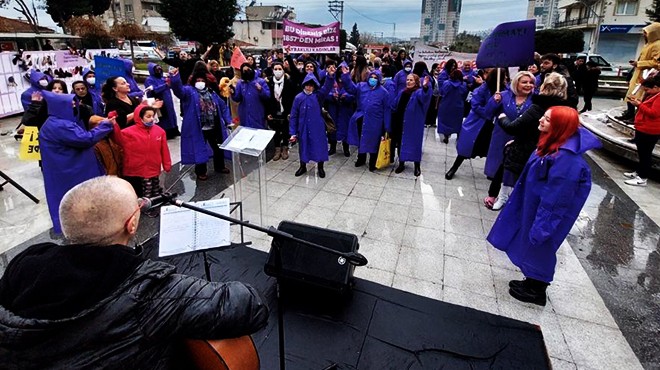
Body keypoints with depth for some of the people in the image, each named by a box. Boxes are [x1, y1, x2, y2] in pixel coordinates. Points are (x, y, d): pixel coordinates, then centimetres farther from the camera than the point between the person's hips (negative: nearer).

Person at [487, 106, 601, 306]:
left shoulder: (566, 157, -30)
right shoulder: (555, 144, -1)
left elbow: (555, 197, -27)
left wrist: (541, 226, -22)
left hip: (548, 211, -9)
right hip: (536, 204, 9)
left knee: (539, 247, 9)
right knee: (530, 243, 21)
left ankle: (536, 291, 31)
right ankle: (532, 282, 41)